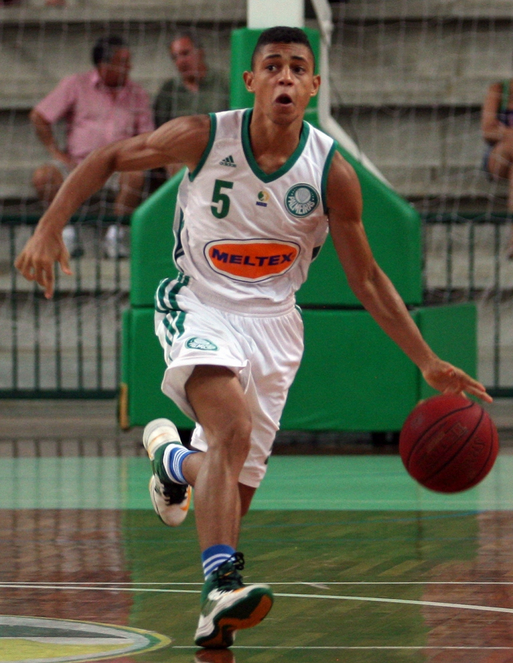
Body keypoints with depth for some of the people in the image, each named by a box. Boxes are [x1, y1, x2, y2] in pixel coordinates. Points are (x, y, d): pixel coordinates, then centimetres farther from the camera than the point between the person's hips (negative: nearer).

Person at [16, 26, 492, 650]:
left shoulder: (331, 171, -10)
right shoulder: (204, 136, -13)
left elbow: (366, 278, -1)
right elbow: (107, 159, 0)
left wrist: (429, 363, -6)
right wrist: (49, 227, -13)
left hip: (271, 319, 3)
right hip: (198, 306, -3)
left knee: (233, 490, 6)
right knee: (233, 429, -32)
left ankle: (172, 458, 43)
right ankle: (221, 585, -38)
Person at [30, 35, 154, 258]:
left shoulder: (137, 94, 12)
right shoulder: (75, 85, 5)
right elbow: (38, 117, 5)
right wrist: (56, 153, -4)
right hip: (77, 162, -1)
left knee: (135, 175, -34)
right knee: (42, 176, -30)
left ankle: (114, 235, -19)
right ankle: (67, 233, -15)